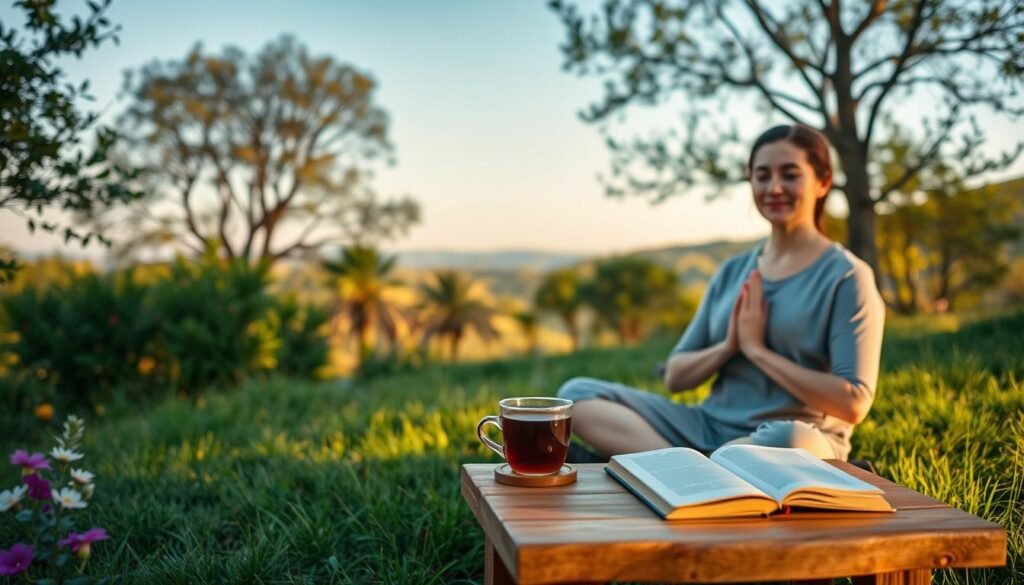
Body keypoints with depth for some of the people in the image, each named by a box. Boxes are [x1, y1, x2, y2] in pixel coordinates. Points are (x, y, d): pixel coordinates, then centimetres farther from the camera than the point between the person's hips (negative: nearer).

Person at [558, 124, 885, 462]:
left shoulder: (846, 277, -4)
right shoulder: (732, 272, 12)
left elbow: (853, 404, -14)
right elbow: (675, 377, 12)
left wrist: (756, 349, -12)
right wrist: (728, 346, -8)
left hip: (796, 445, -5)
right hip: (710, 430, 5)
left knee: (789, 442, -42)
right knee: (578, 393, -11)